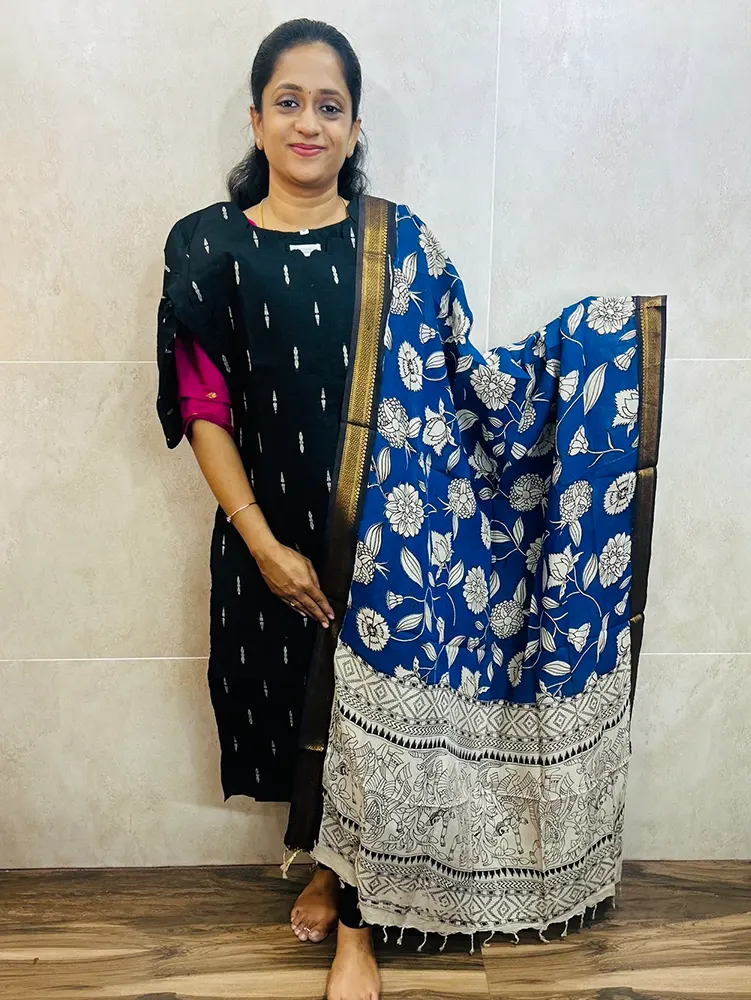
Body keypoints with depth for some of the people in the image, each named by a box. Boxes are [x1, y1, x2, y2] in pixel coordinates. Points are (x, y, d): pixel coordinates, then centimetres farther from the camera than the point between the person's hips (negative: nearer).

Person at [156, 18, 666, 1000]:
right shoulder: (209, 246, -1)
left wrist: (593, 341, -10)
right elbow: (202, 407, -3)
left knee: (372, 711, 7)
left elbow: (465, 377, 0)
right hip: (273, 532, 1)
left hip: (388, 533, -1)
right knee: (297, 701, 15)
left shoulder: (398, 240, 1)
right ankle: (330, 870, 45)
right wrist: (263, 543, -9)